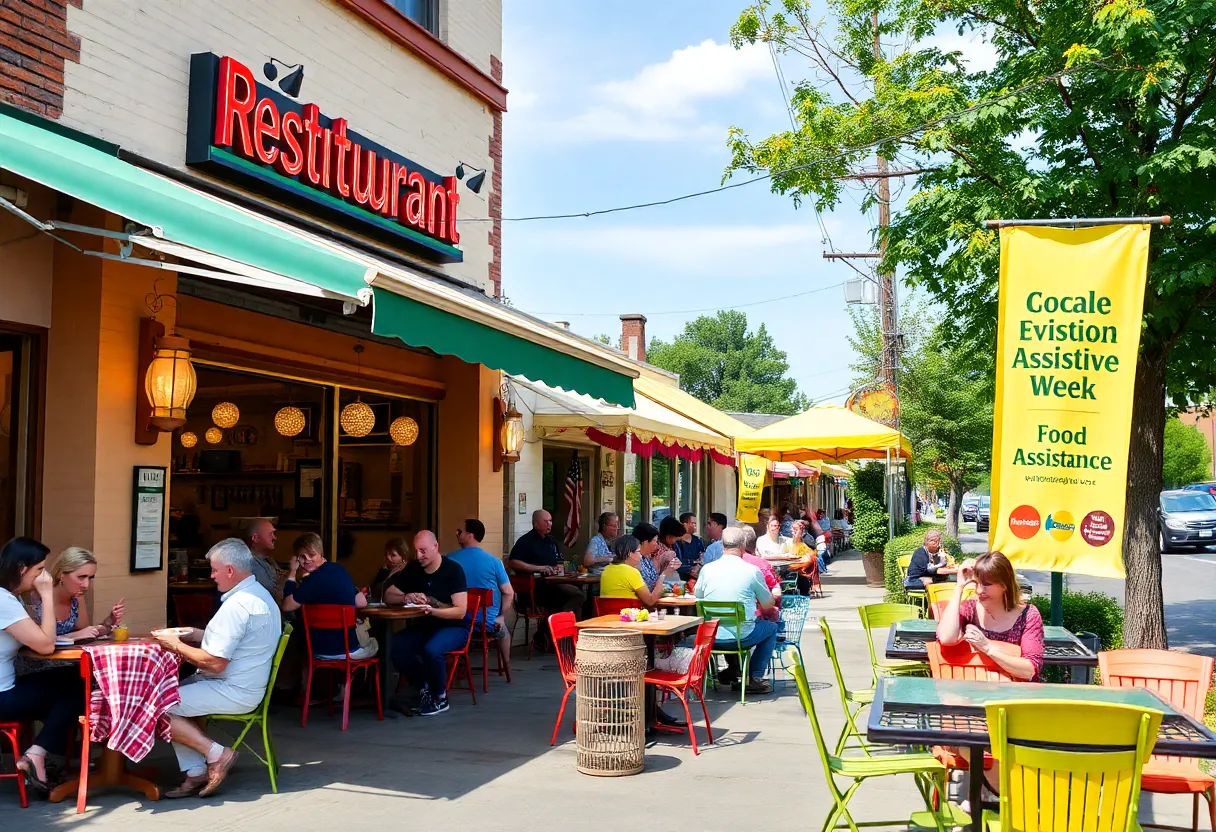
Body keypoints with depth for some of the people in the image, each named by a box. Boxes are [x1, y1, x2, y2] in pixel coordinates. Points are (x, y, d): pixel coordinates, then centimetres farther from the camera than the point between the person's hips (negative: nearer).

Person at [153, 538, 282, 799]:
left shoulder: (237, 605, -22)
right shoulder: (260, 595, 11)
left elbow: (215, 662, -23)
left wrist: (176, 645, -10)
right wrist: (196, 634, 12)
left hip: (234, 693, -11)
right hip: (248, 686, 11)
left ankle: (216, 753, -4)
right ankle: (196, 774, 13)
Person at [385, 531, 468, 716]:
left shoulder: (453, 570, -13)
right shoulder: (413, 571, 3)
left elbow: (460, 611, -20)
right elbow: (388, 595, 7)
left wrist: (432, 610, -37)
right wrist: (406, 597, -16)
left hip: (453, 627, -5)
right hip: (424, 626, 5)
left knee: (431, 650, -36)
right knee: (396, 649, -23)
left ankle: (440, 697, -10)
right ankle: (424, 686, 1)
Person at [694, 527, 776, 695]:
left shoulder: (707, 569, -4)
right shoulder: (752, 571, -11)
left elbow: (697, 597, 13)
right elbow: (767, 605, 2)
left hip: (710, 638, 4)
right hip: (740, 637, -4)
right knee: (771, 627, 24)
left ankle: (733, 671, 37)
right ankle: (755, 678, 17)